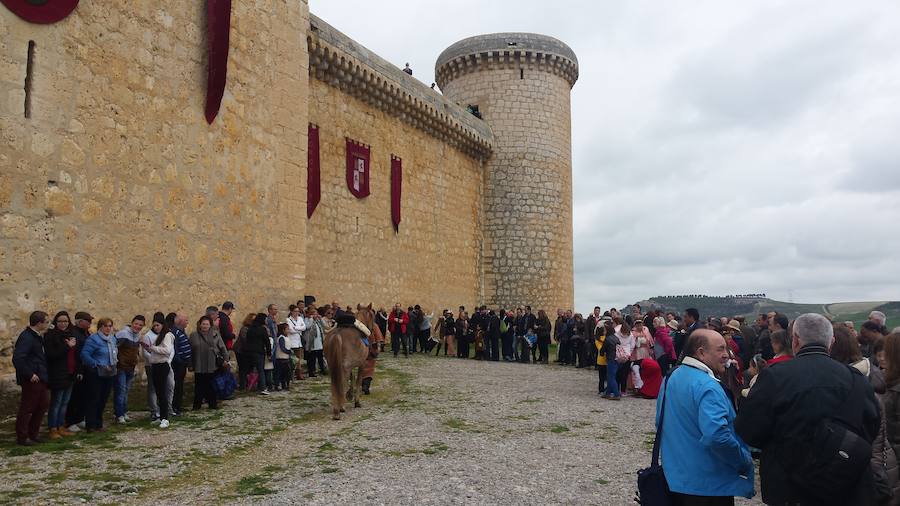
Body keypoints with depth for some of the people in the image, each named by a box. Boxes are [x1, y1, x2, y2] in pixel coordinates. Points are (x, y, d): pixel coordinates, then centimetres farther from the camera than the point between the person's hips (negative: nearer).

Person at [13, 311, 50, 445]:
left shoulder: (37, 337, 12)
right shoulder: (26, 337, -18)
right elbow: (17, 358, -26)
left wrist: (44, 375, 13)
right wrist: (30, 374, -22)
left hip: (40, 379, 10)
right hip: (32, 380, -10)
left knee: (43, 405, 15)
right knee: (26, 409, 1)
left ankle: (33, 434, 27)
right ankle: (22, 438, 12)